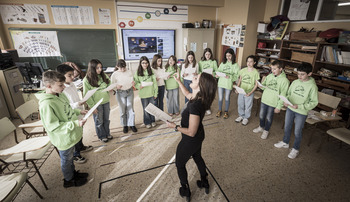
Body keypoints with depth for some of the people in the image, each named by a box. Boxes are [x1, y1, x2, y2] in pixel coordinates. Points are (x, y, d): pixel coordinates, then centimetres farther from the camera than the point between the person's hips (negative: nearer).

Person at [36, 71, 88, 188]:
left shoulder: (60, 95, -4)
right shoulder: (46, 104, -30)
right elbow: (53, 126, -28)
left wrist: (79, 112, 0)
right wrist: (75, 123, -33)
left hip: (71, 135, 7)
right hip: (64, 139, -7)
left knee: (70, 157, 28)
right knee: (66, 160, 17)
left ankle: (73, 173, 51)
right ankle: (69, 180, 41)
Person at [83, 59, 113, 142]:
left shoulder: (103, 76, 1)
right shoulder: (87, 80, -14)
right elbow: (86, 95, -13)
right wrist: (92, 106, -15)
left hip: (106, 102, 5)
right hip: (97, 104, -4)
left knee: (106, 119, 19)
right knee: (99, 121, 13)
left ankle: (107, 133, 39)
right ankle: (101, 136, 33)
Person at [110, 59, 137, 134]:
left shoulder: (129, 72, -2)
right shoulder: (114, 74, -7)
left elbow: (133, 80, 7)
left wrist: (133, 83, -17)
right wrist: (117, 87, -24)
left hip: (130, 92, 1)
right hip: (120, 93, -1)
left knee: (130, 109, 8)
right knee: (122, 110, 9)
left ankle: (132, 124, 22)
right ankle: (125, 125, 26)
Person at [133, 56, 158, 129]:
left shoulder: (151, 71, 0)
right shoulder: (138, 72, -2)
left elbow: (155, 82, 1)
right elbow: (135, 82, 0)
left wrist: (156, 93, 0)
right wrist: (139, 85, -23)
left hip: (151, 93, 1)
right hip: (143, 94, -1)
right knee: (145, 109, 9)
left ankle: (152, 121, 32)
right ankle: (147, 122, 27)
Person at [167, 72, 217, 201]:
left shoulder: (195, 105, -39)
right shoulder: (199, 97, -13)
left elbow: (191, 132, -32)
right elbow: (187, 94, 12)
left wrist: (174, 126, -20)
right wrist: (178, 81, 11)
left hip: (190, 141, -8)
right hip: (199, 137, 8)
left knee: (180, 164, 19)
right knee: (197, 157, 32)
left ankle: (185, 191, 42)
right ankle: (205, 183, 55)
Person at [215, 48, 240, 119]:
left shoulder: (235, 65, -6)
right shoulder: (223, 63, 5)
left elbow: (236, 76, -12)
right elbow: (218, 71, 5)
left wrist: (229, 76, -29)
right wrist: (217, 75, -17)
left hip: (229, 84, -2)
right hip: (221, 83, 3)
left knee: (227, 98, 11)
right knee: (220, 98, 12)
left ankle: (226, 112, 30)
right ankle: (220, 110, 32)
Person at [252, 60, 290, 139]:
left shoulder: (284, 80, -14)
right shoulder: (269, 76, -1)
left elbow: (283, 95, -12)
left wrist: (279, 107, -13)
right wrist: (261, 86, -15)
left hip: (273, 103, -4)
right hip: (264, 100, 4)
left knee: (269, 118, 11)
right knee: (261, 115, 17)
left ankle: (266, 131, 32)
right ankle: (261, 127, 41)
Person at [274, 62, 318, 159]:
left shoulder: (312, 86, -16)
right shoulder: (295, 82, -3)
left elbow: (314, 102, -12)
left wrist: (299, 106, -23)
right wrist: (286, 101, -11)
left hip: (301, 113, -4)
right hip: (290, 109, 5)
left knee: (297, 132, 10)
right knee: (287, 127, 19)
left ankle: (295, 149, 30)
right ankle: (285, 143, 41)